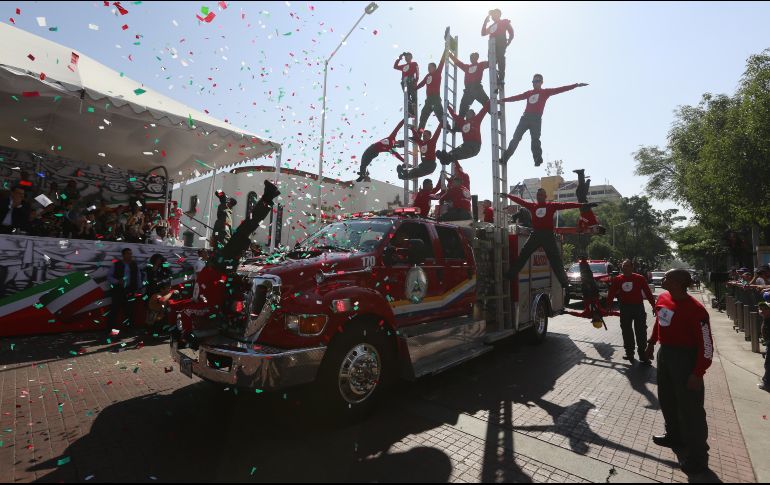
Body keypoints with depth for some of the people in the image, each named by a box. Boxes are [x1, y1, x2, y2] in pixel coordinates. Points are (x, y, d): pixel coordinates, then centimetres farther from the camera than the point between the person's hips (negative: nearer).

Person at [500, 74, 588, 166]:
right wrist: (502, 100, 20)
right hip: (525, 117, 3)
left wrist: (576, 85, 4)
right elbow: (516, 97, 22)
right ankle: (504, 158, 1)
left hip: (536, 119, -3)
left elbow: (560, 89, 9)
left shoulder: (546, 92, 13)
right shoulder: (528, 93, 22)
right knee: (516, 138, 0)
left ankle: (538, 160, -16)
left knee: (535, 139, -13)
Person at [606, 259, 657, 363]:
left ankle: (643, 355, 12)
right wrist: (608, 306, 0)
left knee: (641, 332, 3)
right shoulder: (617, 280, 0)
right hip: (624, 308, 2)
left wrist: (654, 306, -5)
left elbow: (648, 292, -4)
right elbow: (611, 293, 3)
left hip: (638, 307, -2)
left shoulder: (640, 278, -5)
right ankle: (629, 353, 24)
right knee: (626, 331, 11)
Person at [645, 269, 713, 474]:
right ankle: (675, 436, 42)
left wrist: (698, 373, -20)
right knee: (667, 399, 21)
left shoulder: (695, 310, -23)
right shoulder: (662, 298, 0)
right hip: (665, 353, 8)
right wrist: (651, 343, 20)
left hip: (686, 358, -8)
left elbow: (706, 345, -20)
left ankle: (697, 456, 20)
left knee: (690, 407, 3)